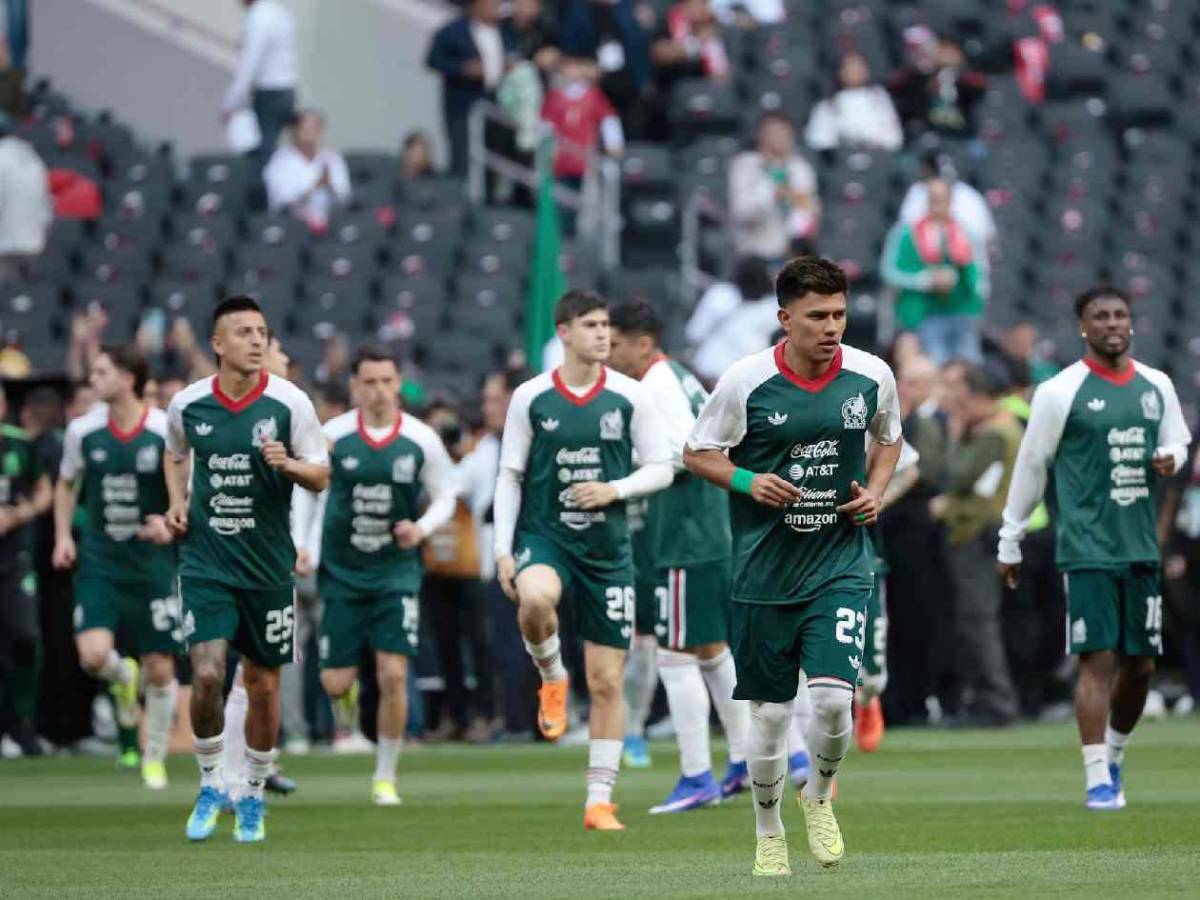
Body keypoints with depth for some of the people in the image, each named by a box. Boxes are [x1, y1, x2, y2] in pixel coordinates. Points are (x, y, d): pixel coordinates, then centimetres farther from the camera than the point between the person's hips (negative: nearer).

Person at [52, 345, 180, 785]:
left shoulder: (167, 431, -10)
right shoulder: (83, 431, -1)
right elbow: (67, 484, 16)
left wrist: (171, 522, -20)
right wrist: (63, 536, 5)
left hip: (152, 564, -2)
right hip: (99, 562, 2)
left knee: (160, 670, 1)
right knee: (93, 655, -17)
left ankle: (155, 757, 23)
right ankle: (123, 679, 20)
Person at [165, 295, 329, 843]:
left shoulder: (289, 402, -6)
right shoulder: (187, 404, 0)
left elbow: (321, 476, 1)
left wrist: (288, 464, -19)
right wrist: (177, 502, 5)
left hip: (269, 566, 0)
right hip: (206, 562, 0)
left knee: (263, 685, 7)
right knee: (207, 674, -16)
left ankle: (253, 798, 25)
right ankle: (210, 784, 6)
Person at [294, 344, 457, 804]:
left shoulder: (421, 440, -5)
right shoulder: (333, 435, -6)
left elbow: (445, 498, 6)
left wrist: (422, 528, -14)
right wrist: (305, 549, -1)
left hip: (396, 572, 0)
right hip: (341, 571, 0)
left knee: (393, 675, -11)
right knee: (335, 684, -2)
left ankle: (385, 777, 5)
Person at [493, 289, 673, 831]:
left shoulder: (630, 396, 0)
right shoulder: (530, 398, 0)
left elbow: (661, 468, 5)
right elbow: (510, 476, 4)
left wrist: (615, 489, -13)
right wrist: (503, 551, -4)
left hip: (607, 546, 1)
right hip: (544, 536, -1)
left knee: (607, 681, 2)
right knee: (535, 600, -37)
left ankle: (600, 800, 11)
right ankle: (552, 678, -5)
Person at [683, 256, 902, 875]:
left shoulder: (872, 376, -2)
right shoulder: (745, 382, -9)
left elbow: (888, 439, 19)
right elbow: (697, 453, 3)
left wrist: (875, 492, 1)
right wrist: (748, 481, -15)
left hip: (841, 566, 1)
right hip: (765, 569, -1)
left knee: (832, 697, -15)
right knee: (769, 712, 5)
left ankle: (819, 797, 15)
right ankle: (768, 835, 27)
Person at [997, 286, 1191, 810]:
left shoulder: (1156, 387, 10)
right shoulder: (1060, 392, -5)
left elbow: (1178, 440, 24)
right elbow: (1030, 466, 0)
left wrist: (1170, 458, -2)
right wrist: (1010, 542, 3)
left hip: (1141, 546, 5)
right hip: (1088, 548, -5)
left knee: (1140, 662, 8)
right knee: (1098, 659, -10)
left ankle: (1114, 755, 31)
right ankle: (1097, 781, -9)